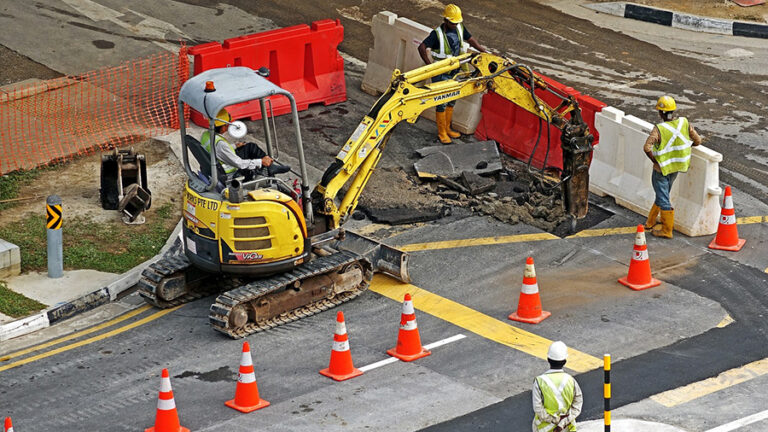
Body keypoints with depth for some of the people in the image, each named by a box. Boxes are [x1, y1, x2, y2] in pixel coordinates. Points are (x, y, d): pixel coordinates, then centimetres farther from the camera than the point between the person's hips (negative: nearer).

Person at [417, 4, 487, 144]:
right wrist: (430, 65, -29)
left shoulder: (459, 28, -2)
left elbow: (471, 40, 12)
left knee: (451, 101, 18)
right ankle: (442, 133, 12)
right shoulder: (437, 33, -22)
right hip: (441, 75, -7)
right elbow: (422, 48, -28)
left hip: (455, 72, 7)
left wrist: (485, 52, 7)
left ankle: (447, 128, 32)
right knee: (441, 104, 1)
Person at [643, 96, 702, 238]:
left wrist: (655, 160, -19)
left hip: (661, 168, -6)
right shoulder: (684, 123, -11)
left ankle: (667, 230, 14)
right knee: (663, 195, 23)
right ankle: (651, 222, 38)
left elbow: (647, 147, -36)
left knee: (663, 199, 6)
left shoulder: (659, 129, -25)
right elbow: (697, 140, -4)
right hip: (676, 167, 6)